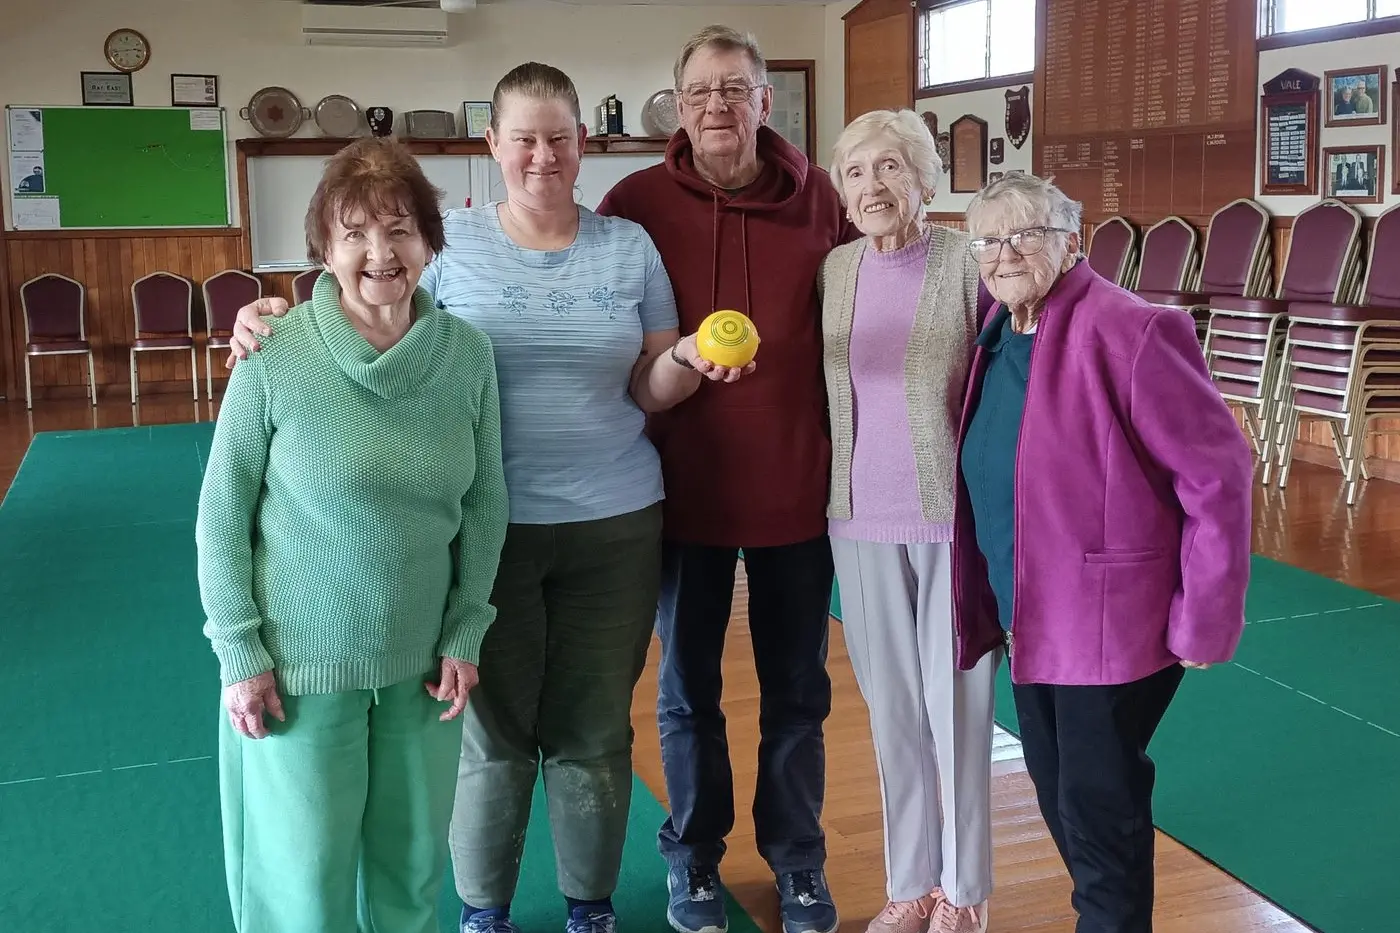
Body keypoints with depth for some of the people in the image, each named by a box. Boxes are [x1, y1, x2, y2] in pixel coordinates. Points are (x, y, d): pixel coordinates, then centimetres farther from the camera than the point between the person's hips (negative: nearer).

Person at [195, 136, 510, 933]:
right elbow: (222, 517, -6)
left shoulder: (469, 354, -7)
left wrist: (465, 635, 1)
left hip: (421, 662, 3)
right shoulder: (274, 357, -14)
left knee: (414, 865, 16)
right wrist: (240, 655, -7)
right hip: (299, 663, -2)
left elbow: (486, 506, 2)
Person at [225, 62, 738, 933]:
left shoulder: (630, 246, 4)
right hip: (486, 527, -1)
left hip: (614, 526, 2)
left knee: (596, 735, 13)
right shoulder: (449, 242, -1)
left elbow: (649, 389, 5)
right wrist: (277, 323, -15)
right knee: (493, 732, 10)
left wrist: (688, 360, -16)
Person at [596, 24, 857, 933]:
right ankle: (694, 859, 34)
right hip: (685, 487, -1)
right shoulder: (637, 203, -6)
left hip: (796, 486, 1)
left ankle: (798, 859, 34)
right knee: (689, 691, 14)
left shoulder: (818, 199, -3)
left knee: (797, 690, 14)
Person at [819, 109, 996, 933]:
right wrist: (840, 488, 9)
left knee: (955, 705, 7)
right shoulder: (836, 268, 5)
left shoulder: (967, 261, -10)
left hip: (955, 516, -4)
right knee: (893, 707, 14)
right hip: (863, 521, 5)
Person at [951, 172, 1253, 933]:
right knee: (1060, 802, 19)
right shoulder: (996, 339, 5)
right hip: (1031, 622, 8)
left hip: (1112, 622, -7)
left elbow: (1218, 475, -18)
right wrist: (1001, 610, 13)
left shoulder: (1130, 332, -18)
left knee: (1097, 810, 3)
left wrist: (1203, 621, -17)